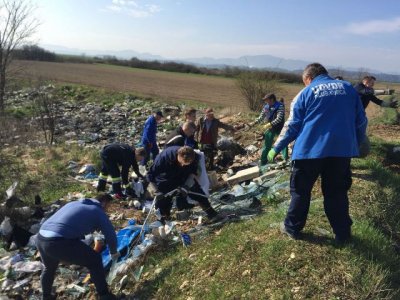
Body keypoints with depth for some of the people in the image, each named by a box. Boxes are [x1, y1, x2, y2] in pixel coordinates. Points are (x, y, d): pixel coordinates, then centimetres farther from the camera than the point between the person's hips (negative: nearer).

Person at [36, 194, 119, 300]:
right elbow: (111, 235, 10)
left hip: (40, 238, 7)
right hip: (59, 242, -7)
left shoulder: (73, 203, 27)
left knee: (49, 268, 37)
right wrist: (114, 252, 29)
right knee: (95, 260, 12)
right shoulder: (98, 212, 8)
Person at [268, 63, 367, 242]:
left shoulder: (306, 93, 4)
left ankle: (292, 228, 21)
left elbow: (292, 126, 1)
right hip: (342, 150, 3)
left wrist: (276, 148, 8)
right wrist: (355, 144, 26)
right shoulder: (348, 88, 12)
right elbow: (361, 121, 12)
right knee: (337, 193, 14)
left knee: (300, 191, 11)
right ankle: (342, 233, 22)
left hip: (310, 150, -2)